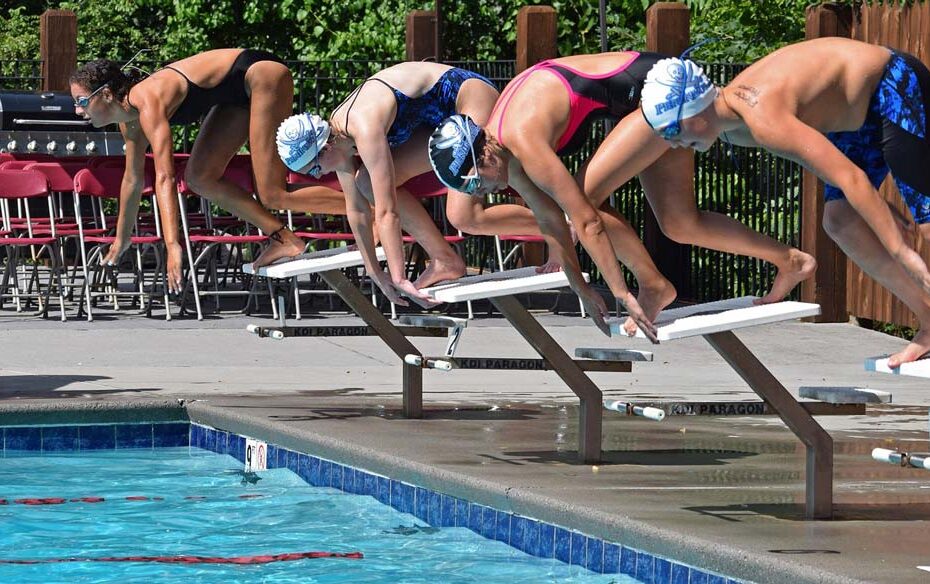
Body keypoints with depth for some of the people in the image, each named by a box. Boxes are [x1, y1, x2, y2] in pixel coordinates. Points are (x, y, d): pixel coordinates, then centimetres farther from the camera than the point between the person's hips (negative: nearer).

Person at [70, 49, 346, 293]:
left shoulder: (148, 103, -26)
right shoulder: (130, 120, 2)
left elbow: (164, 178, -35)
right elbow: (133, 178, 17)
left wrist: (173, 245, -40)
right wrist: (122, 239, 25)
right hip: (238, 95, 9)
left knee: (273, 195, -14)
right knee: (200, 177, 2)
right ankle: (281, 237, 6)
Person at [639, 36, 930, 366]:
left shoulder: (761, 117, -34)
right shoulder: (733, 130, -3)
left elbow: (850, 178, -36)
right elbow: (818, 160, 11)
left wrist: (901, 252, -34)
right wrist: (880, 215, 12)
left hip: (896, 89, -9)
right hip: (859, 113, 9)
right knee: (840, 221, 4)